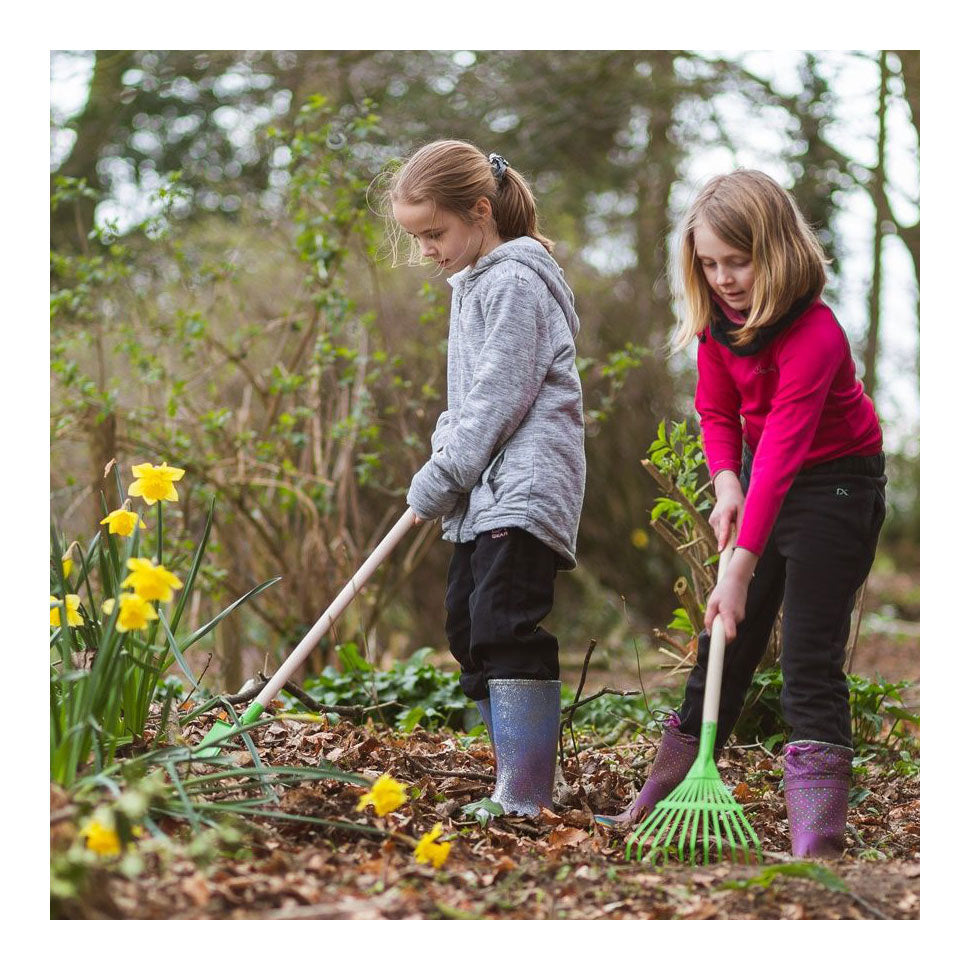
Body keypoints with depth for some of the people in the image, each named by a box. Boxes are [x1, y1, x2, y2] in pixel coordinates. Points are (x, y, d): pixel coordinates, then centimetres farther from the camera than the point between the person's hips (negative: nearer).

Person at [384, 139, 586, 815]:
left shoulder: (514, 283, -11)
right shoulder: (474, 284, 20)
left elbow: (499, 398, -16)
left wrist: (439, 479, -12)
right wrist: (445, 468, 10)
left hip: (525, 487, -11)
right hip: (486, 494, 11)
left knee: (505, 630, -17)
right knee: (467, 626, 10)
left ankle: (525, 797, -16)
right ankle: (521, 782, 16)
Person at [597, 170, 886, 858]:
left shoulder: (814, 336, -30)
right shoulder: (720, 318, -7)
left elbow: (781, 451, -37)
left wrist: (741, 568, -41)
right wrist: (726, 484, -16)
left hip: (836, 485, -7)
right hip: (759, 480, 7)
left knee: (810, 657, -14)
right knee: (726, 642, 13)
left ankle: (818, 838, -15)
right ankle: (667, 789, 22)